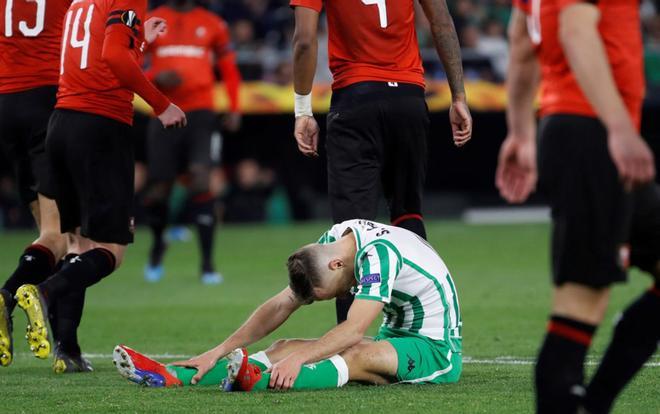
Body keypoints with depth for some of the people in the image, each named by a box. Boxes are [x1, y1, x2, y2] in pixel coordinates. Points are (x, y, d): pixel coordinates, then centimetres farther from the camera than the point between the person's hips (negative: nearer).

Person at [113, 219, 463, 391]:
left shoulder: (378, 253, -26)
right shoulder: (332, 242, -1)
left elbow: (354, 329, -35)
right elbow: (280, 306, 0)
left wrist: (298, 358, -46)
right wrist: (217, 353, -7)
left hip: (436, 350, -7)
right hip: (395, 337, 8)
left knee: (358, 354, -38)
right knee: (285, 347, -8)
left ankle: (262, 382, -61)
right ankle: (170, 377, -22)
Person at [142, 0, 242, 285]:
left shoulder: (212, 24, 8)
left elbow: (229, 70, 15)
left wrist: (234, 109, 4)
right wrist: (156, 77, -13)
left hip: (200, 114, -1)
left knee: (200, 180, -17)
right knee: (157, 191, 1)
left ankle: (207, 264, -11)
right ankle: (157, 246, 33)